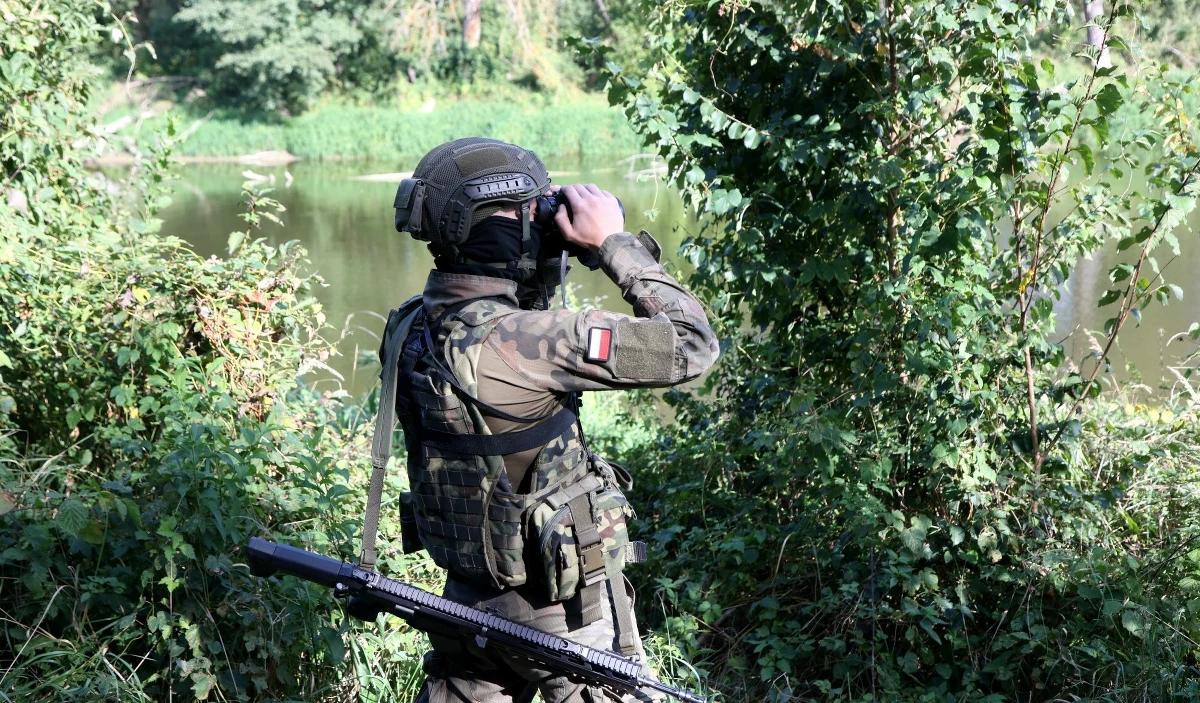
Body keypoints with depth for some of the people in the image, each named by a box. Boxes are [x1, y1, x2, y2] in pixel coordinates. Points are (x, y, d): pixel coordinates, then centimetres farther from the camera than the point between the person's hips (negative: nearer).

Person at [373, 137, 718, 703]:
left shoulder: (406, 331, -6)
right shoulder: (521, 342, -29)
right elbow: (691, 345, -24)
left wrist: (550, 245, 2)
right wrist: (614, 243, -15)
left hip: (468, 596, 6)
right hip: (567, 613, -6)